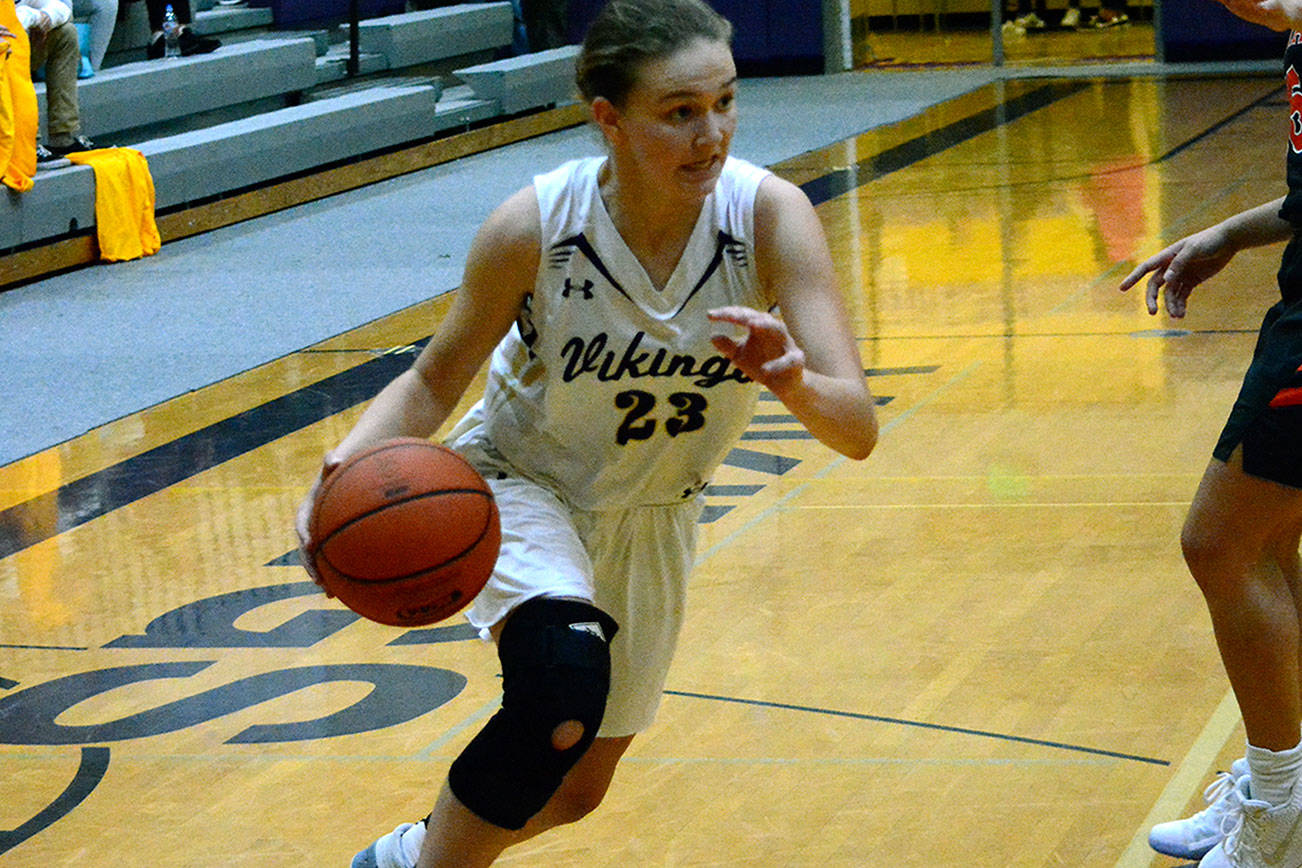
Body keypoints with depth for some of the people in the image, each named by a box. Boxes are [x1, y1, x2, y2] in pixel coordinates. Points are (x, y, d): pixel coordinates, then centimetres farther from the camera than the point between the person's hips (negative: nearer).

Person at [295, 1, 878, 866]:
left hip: (652, 519, 4)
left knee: (576, 791, 17)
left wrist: (793, 383, -54)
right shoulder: (534, 228, -28)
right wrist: (350, 460, -34)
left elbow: (858, 428, -31)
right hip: (520, 485, -3)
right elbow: (435, 381, -14)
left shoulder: (770, 216, -27)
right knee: (566, 683, -35)